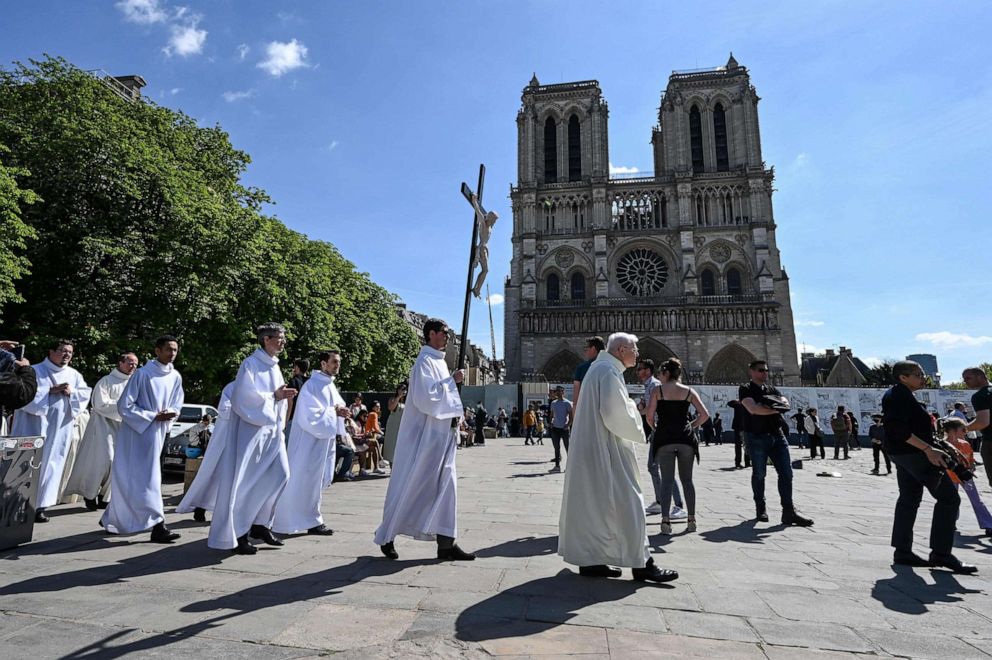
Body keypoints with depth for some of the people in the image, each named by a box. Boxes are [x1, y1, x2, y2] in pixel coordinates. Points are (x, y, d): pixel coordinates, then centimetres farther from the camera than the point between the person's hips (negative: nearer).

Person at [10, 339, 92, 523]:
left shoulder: (74, 375, 12)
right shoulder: (35, 370, -1)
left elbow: (86, 393, 9)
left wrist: (71, 392, -9)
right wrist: (50, 391, -17)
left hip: (59, 430, 4)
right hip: (33, 427, -3)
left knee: (51, 466, 4)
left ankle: (39, 506, 10)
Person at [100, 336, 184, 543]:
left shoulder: (176, 377, 3)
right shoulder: (142, 374, -13)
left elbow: (176, 406, 12)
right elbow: (124, 406, -12)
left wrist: (169, 413, -9)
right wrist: (153, 416, -16)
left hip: (157, 434, 6)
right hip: (136, 433, -6)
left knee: (131, 479, 17)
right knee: (146, 478, -7)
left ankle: (111, 518, 34)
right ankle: (157, 525, -6)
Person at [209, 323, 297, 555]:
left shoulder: (274, 366, 15)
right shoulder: (251, 364, -9)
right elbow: (245, 396, -18)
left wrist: (283, 396, 4)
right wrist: (274, 395, -15)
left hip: (272, 429, 8)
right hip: (252, 428, -8)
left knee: (280, 474, 3)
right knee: (246, 482, -3)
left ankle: (260, 524, 18)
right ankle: (237, 534, 8)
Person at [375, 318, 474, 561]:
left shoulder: (439, 361, 14)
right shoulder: (425, 361, -13)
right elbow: (425, 398, -23)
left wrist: (455, 413, 11)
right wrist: (451, 381, -17)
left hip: (441, 436, 9)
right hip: (423, 436, -9)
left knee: (445, 487, 6)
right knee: (409, 487, 3)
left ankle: (446, 543, 12)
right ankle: (386, 536, 21)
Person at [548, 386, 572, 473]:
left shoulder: (567, 403, -4)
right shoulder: (553, 403, 12)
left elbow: (571, 416, -6)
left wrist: (568, 425, -17)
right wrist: (551, 421, 1)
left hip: (564, 429, -5)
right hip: (555, 428, 5)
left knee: (567, 448, 1)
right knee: (556, 448, 7)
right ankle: (557, 466, 12)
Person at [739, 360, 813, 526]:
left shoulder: (771, 389, 17)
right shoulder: (746, 389, -1)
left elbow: (786, 403, -1)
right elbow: (753, 409, -18)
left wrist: (768, 405, -18)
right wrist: (775, 409, -13)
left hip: (777, 435, 5)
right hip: (757, 437, -5)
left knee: (786, 472, -1)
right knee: (759, 474, 5)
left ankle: (789, 512, 3)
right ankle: (761, 508, 19)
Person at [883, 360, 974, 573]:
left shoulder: (894, 394, 16)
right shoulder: (901, 396, -17)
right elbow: (899, 429, -27)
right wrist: (928, 449, -27)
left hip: (901, 454, 11)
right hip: (912, 453, -11)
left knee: (909, 499, 11)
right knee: (948, 497, -5)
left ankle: (902, 551, 14)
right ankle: (941, 553, -3)